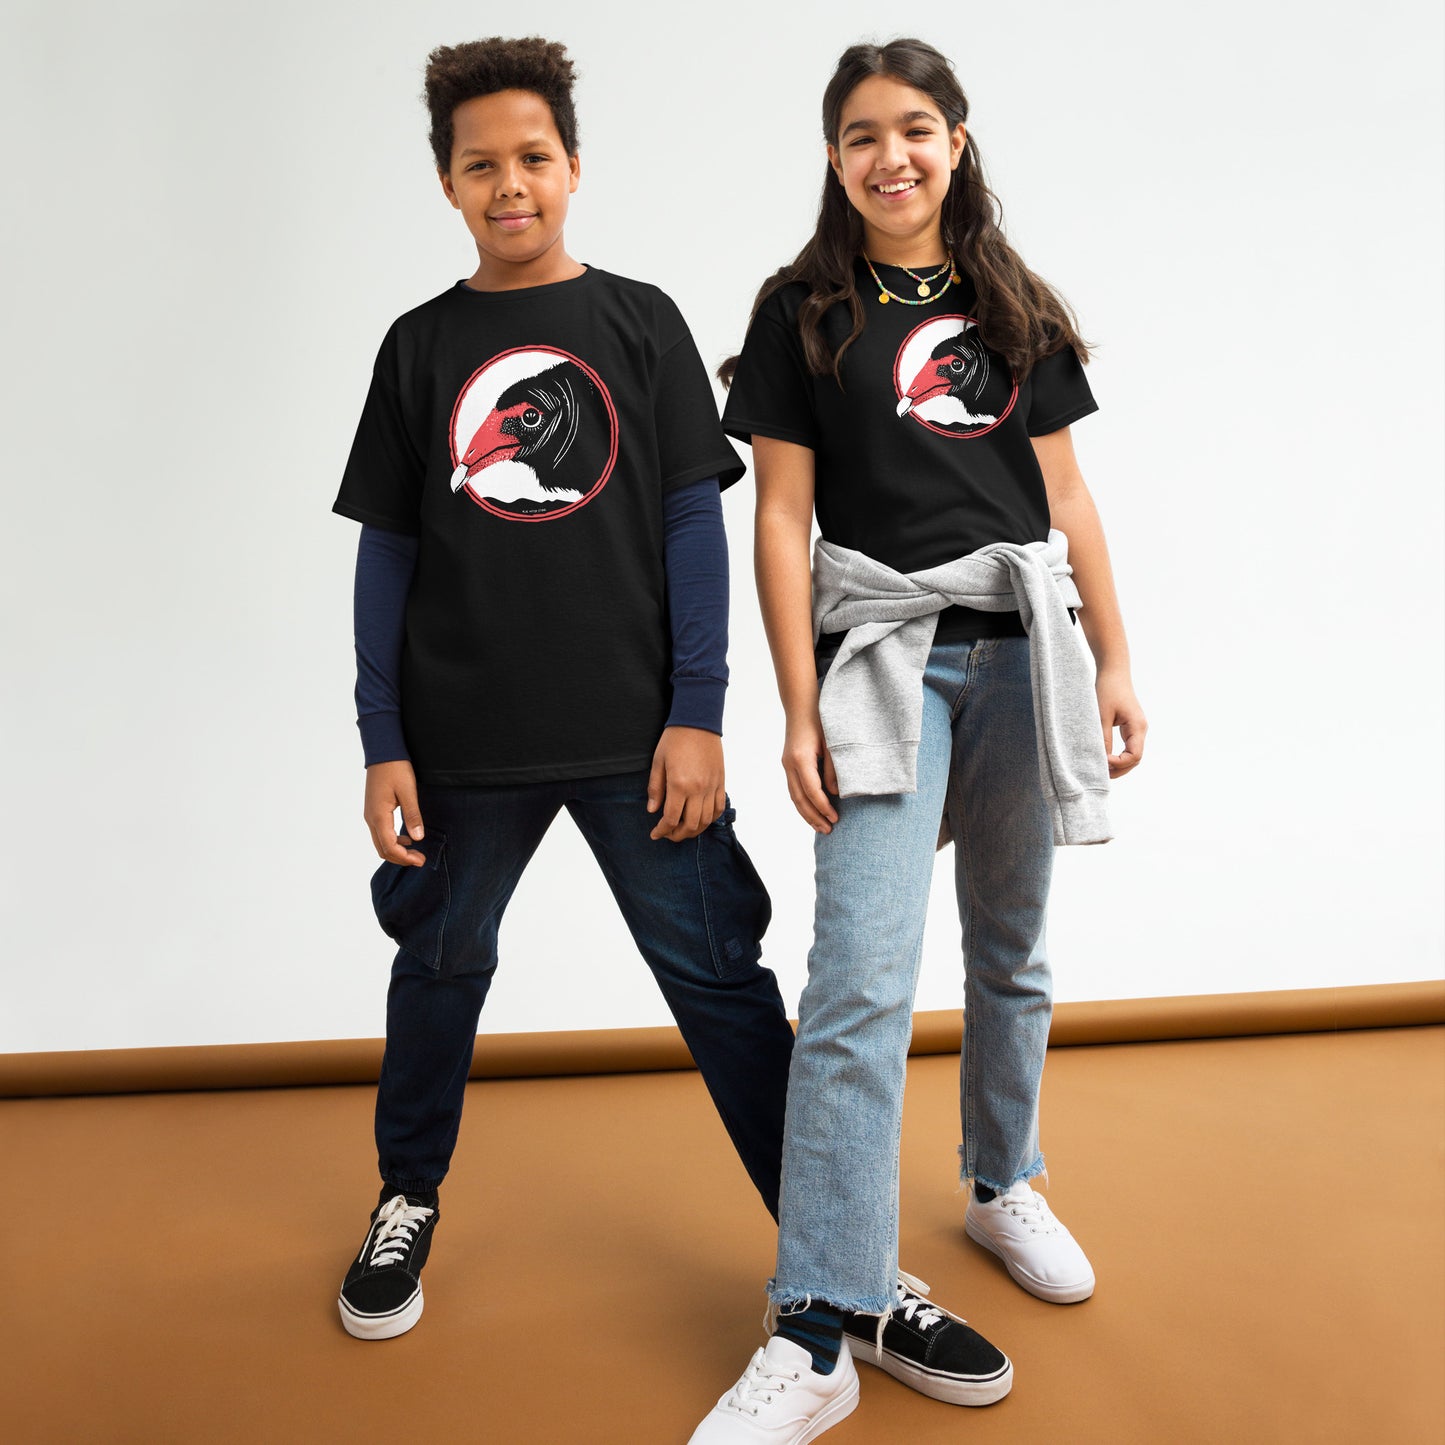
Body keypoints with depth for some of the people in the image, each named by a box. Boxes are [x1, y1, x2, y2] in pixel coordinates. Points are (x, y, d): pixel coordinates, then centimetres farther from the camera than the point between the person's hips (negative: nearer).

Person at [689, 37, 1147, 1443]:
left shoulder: (1014, 309, 14)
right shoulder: (802, 313, 5)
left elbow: (1066, 497, 13)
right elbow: (781, 516, 0)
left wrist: (1116, 665, 6)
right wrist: (800, 710, -7)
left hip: (1021, 649, 4)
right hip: (883, 651, -3)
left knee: (1012, 954, 14)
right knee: (859, 984, -13)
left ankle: (1001, 1185, 37)